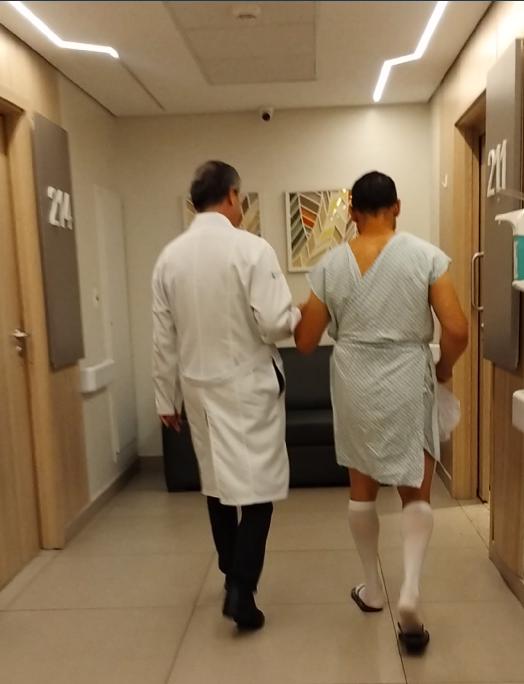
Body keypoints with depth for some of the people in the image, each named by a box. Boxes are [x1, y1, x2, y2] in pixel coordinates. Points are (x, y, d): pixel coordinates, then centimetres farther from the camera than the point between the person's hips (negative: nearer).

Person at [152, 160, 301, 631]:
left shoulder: (169, 257, 2)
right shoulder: (251, 249, -14)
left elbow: (164, 339, 5)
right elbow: (275, 325, -19)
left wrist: (167, 398, 13)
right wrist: (298, 316, 4)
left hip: (199, 387, 6)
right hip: (249, 386, -5)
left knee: (217, 484, 17)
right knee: (258, 485, 4)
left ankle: (234, 576, 33)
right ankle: (241, 589, 0)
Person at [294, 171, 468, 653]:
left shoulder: (331, 265, -3)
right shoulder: (425, 255, -7)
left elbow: (305, 342, 0)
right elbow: (457, 330, -12)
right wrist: (445, 366, 7)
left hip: (354, 385, 2)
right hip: (408, 384, -1)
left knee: (363, 489, 18)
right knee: (416, 492, 14)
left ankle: (373, 589, 32)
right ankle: (410, 591, -3)